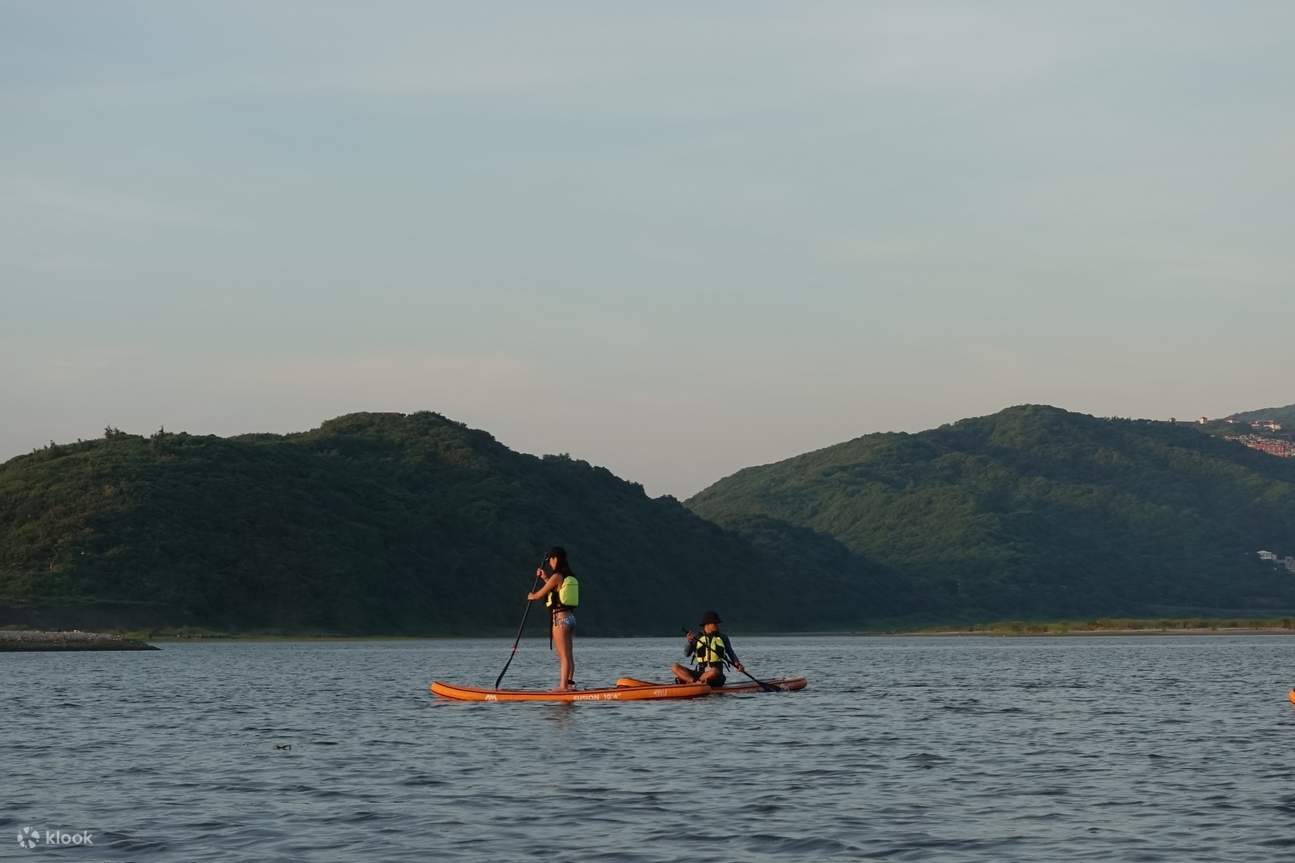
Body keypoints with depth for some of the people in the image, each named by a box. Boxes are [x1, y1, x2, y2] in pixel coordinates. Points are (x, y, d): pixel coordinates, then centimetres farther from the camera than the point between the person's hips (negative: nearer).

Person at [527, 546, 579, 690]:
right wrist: (545, 578, 27)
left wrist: (531, 596, 17)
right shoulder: (571, 578, 11)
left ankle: (563, 686, -10)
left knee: (564, 656, -9)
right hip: (571, 618, 8)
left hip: (560, 619, -8)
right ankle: (569, 684, 11)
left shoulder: (557, 577, -13)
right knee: (568, 655, 10)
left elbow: (540, 595, -4)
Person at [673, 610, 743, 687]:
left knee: (715, 671, -39)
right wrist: (689, 642, -19)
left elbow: (731, 654, 16)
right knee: (675, 667, -18)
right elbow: (687, 654, 1)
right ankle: (695, 682, -38)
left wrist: (737, 664, -4)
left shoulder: (723, 638, 9)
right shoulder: (697, 638, 8)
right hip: (699, 673, 2)